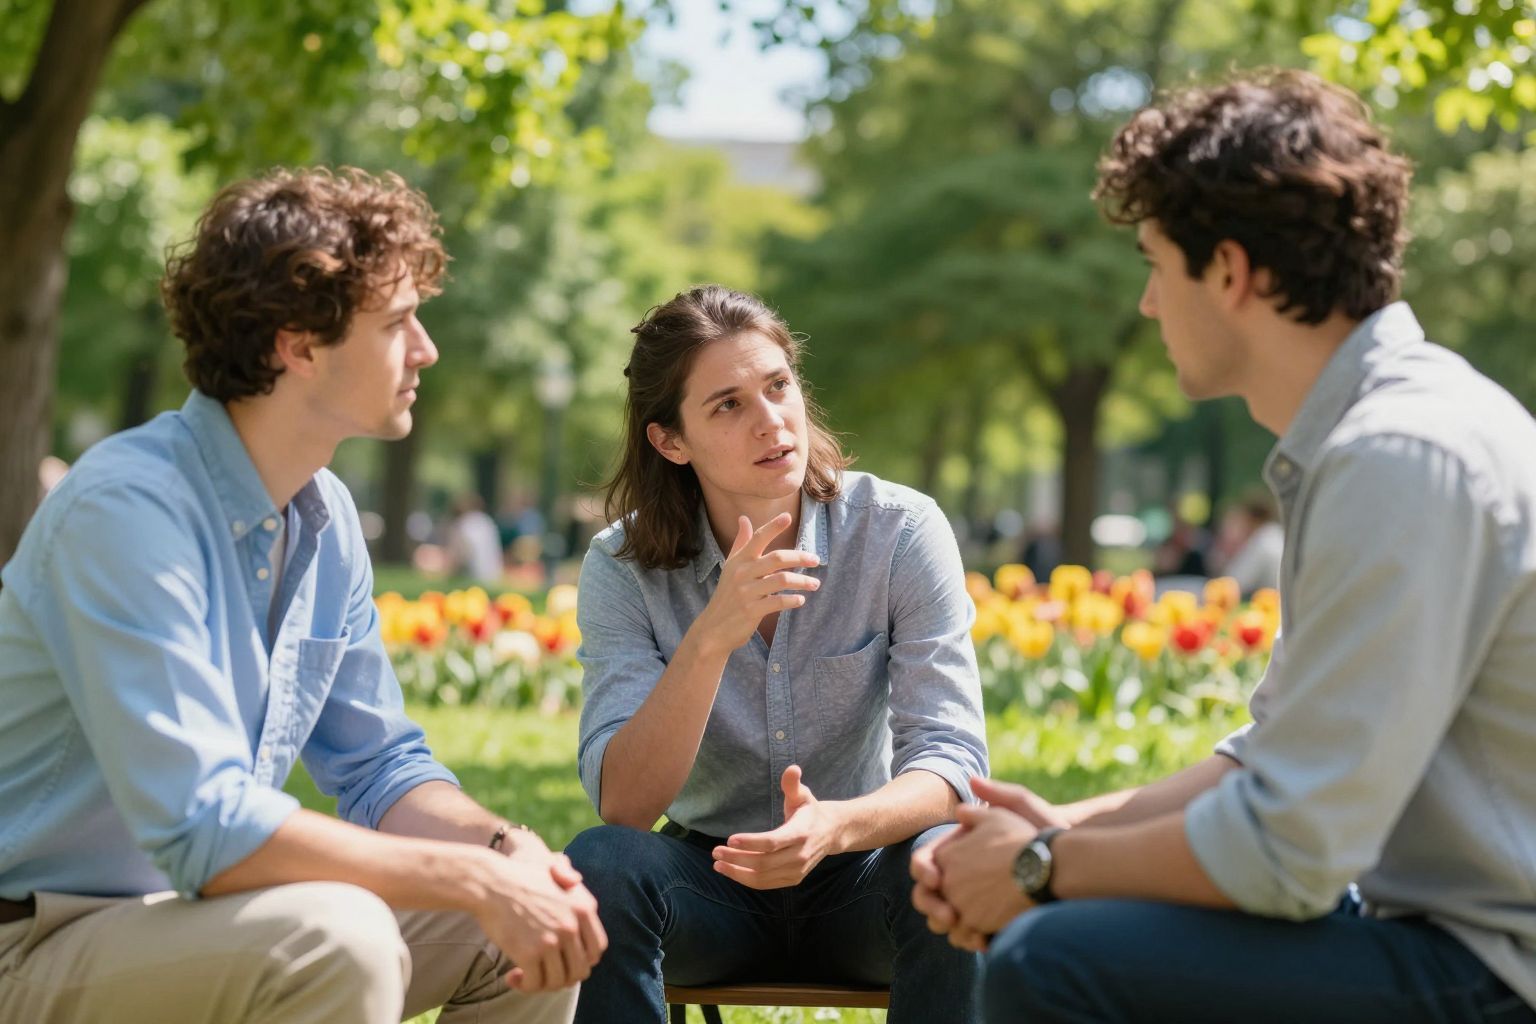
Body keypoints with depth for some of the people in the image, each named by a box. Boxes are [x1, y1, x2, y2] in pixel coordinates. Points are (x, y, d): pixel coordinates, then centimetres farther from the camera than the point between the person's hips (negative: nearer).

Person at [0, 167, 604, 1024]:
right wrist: (475, 878, -25)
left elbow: (380, 766, 11)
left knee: (544, 921, -2)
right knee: (335, 935, -33)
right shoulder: (130, 507, -22)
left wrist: (502, 849, -10)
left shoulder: (328, 518, 5)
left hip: (205, 913, 8)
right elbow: (202, 827, -29)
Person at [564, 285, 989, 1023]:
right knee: (599, 864, -31)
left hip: (859, 875, 0)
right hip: (710, 879, 1)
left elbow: (951, 760, -17)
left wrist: (838, 825, -40)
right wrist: (712, 637, -35)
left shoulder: (902, 533, -11)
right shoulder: (621, 567, -10)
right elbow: (621, 807, -21)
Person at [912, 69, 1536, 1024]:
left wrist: (1045, 867, -9)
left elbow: (1288, 854, -24)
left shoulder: (1405, 457, -23)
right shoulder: (1372, 429, 11)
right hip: (1447, 919, 11)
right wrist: (1065, 827, 7)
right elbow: (1287, 754, 18)